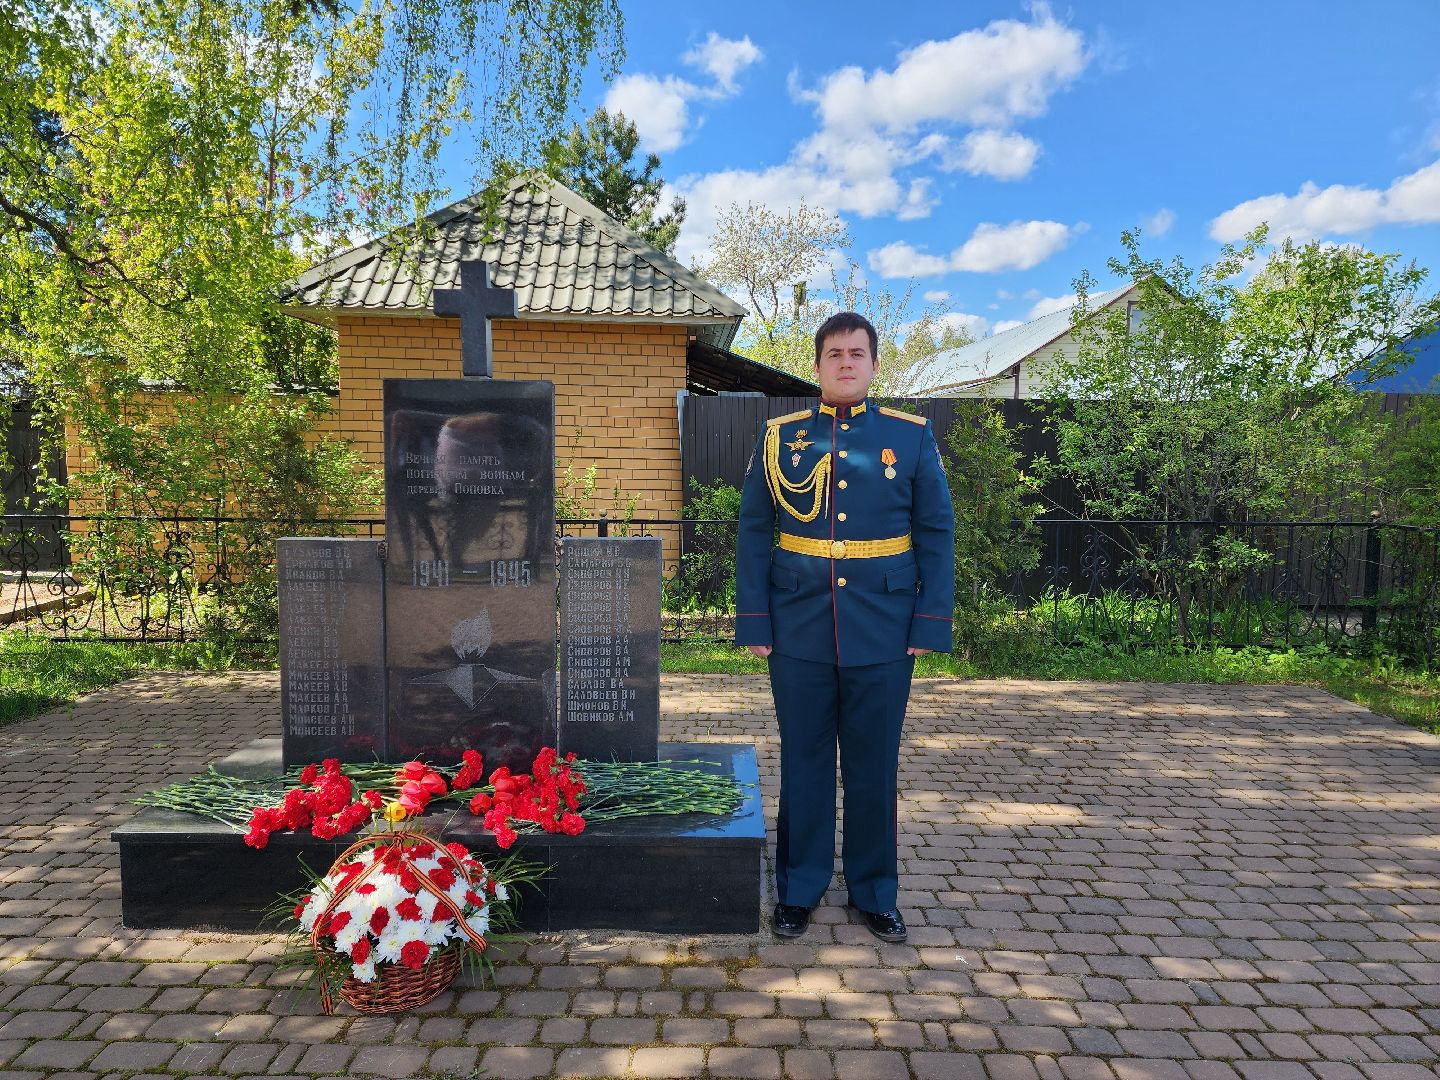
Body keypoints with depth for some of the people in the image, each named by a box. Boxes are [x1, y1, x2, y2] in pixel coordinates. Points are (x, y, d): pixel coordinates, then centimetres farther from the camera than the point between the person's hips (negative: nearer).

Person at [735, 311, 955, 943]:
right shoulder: (780, 437, 5)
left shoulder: (912, 436, 4)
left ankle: (875, 892, 28)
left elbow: (937, 534, 3)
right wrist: (754, 621, -2)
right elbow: (753, 533, 4)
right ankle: (799, 889, 27)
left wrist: (930, 624, -3)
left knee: (874, 766, 10)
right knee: (803, 763, 10)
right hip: (799, 634, 0)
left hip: (883, 635, 0)